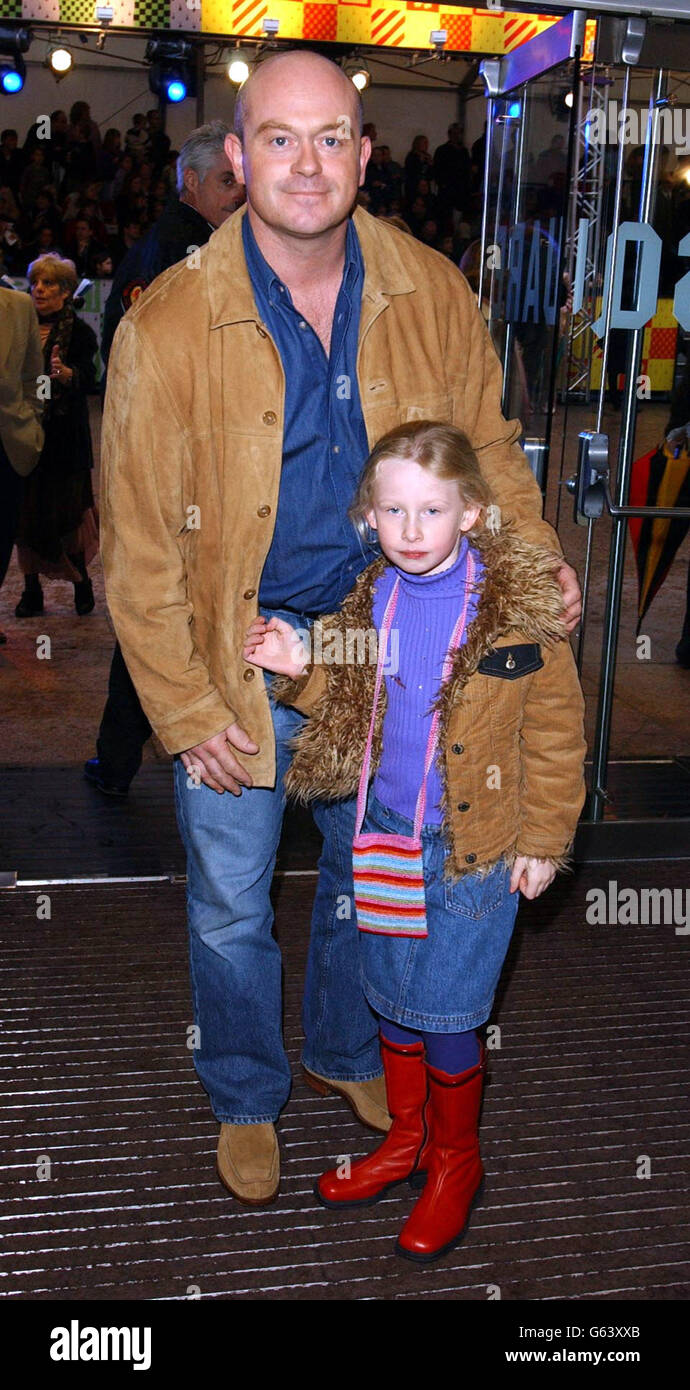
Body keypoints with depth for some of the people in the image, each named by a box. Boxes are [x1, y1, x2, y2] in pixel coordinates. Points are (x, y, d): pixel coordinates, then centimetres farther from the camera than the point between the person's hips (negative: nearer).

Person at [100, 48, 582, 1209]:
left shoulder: (432, 294, -8)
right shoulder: (168, 326, -18)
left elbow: (485, 443, 8)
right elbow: (139, 547, -13)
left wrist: (535, 552, -8)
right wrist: (186, 711, -12)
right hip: (239, 661, -3)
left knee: (369, 873, 21)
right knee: (231, 907, 14)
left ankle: (345, 1052, 50)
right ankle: (246, 1098, 42)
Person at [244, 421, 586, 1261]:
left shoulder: (516, 606, -14)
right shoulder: (373, 599, 1)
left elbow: (555, 728, -8)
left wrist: (544, 838, -6)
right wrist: (301, 668, -4)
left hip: (476, 845, -5)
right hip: (388, 834, 5)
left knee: (445, 1013, 4)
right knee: (391, 998, 18)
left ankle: (455, 1163, 30)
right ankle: (407, 1137, 41)